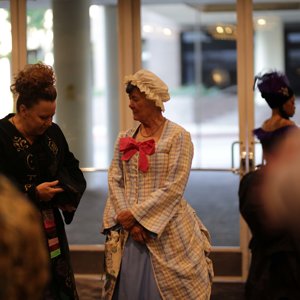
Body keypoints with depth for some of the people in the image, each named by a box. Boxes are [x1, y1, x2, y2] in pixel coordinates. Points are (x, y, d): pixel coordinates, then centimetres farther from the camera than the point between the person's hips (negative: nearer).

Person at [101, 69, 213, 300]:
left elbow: (173, 188, -12)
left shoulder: (178, 136, -6)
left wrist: (136, 214, -13)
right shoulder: (125, 138, 10)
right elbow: (115, 181, 4)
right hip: (129, 233, 4)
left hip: (166, 232, -4)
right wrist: (128, 222, -9)